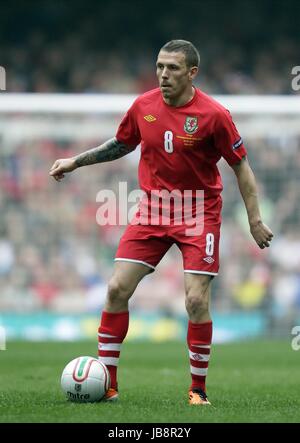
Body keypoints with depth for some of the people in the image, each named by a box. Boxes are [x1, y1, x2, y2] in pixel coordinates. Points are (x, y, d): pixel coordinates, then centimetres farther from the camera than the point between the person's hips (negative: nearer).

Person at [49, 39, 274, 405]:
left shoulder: (213, 114, -14)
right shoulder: (143, 106, -2)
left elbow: (241, 166, -5)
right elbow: (121, 144, 18)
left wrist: (255, 220, -6)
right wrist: (75, 162, 16)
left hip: (199, 214, -4)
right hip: (152, 210, 4)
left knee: (196, 300, -11)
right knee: (117, 289, -5)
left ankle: (198, 390, 5)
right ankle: (106, 383, 5)